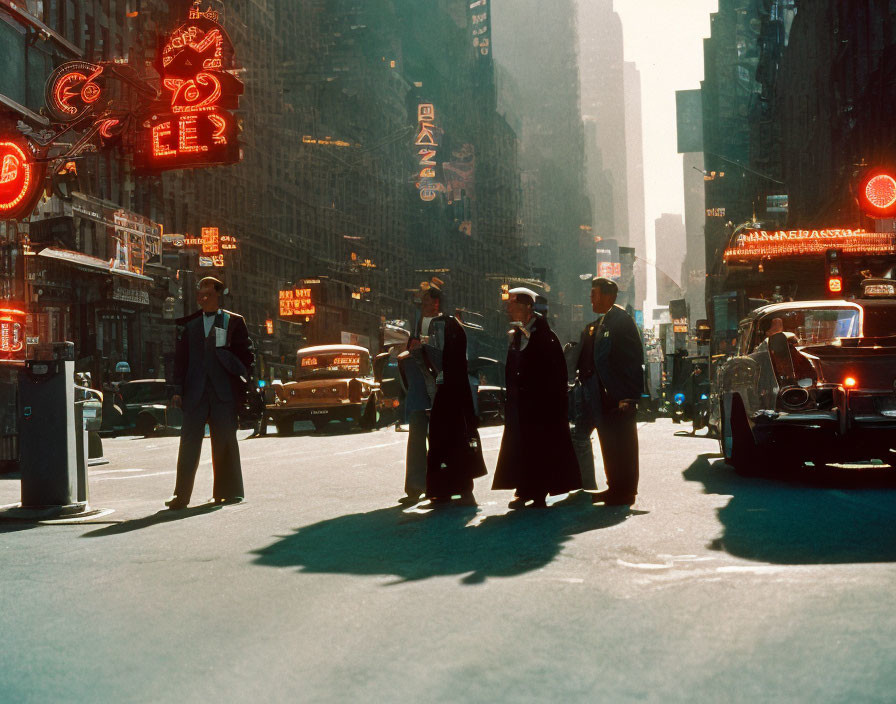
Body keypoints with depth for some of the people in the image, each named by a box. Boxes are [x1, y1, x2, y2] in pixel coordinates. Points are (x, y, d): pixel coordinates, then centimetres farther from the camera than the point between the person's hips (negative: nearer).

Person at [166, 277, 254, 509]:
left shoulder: (234, 322, 7)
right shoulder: (188, 324, 14)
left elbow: (246, 355, 6)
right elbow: (180, 358, 11)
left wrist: (243, 385, -4)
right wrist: (178, 390, 3)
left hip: (224, 392, -2)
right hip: (195, 392, 2)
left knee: (225, 442, 3)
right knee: (189, 441, -4)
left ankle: (229, 492, 13)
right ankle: (181, 495, -4)